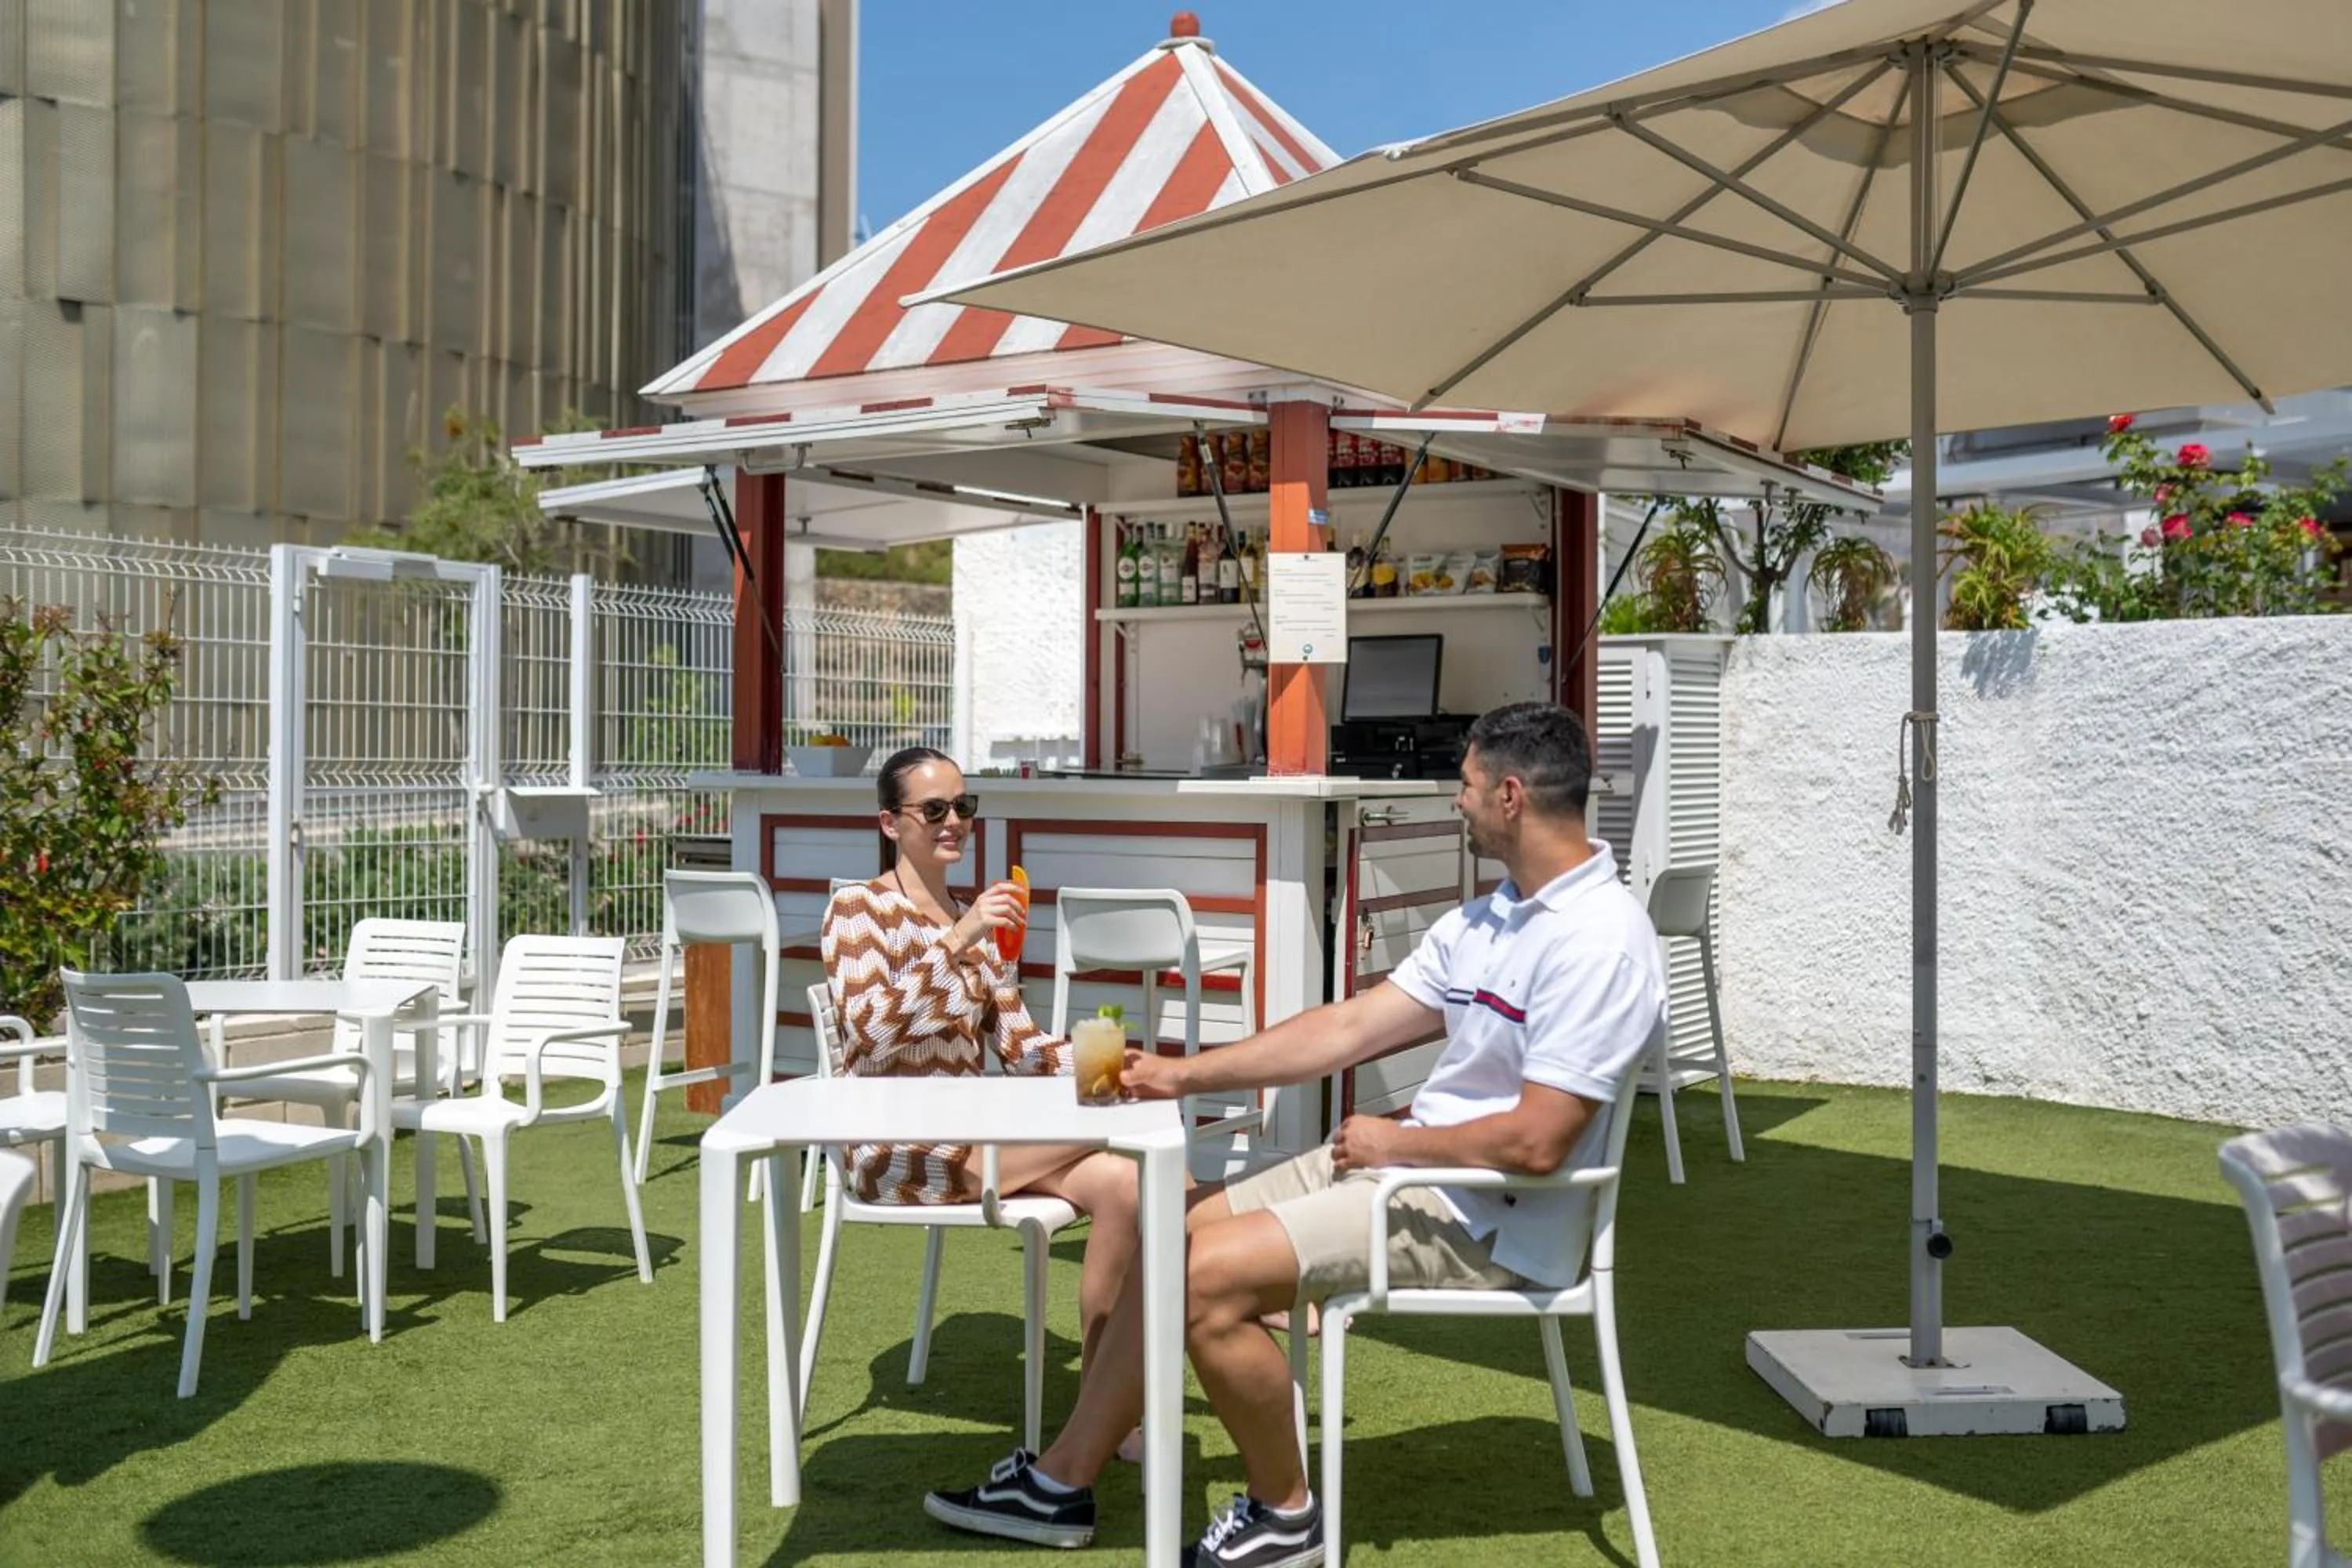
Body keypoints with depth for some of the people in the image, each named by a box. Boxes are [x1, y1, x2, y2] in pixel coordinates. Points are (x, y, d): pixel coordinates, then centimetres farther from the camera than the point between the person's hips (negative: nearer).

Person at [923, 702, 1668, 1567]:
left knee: (1207, 1279, -19)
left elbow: (1536, 1142, -25)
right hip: (1414, 1163, 9)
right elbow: (1346, 1028, 9)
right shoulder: (1487, 919, 9)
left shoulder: (1598, 942, -21)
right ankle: (1061, 1484, 14)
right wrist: (1183, 1073, 5)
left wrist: (1393, 1141, -10)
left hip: (1490, 1216, -9)